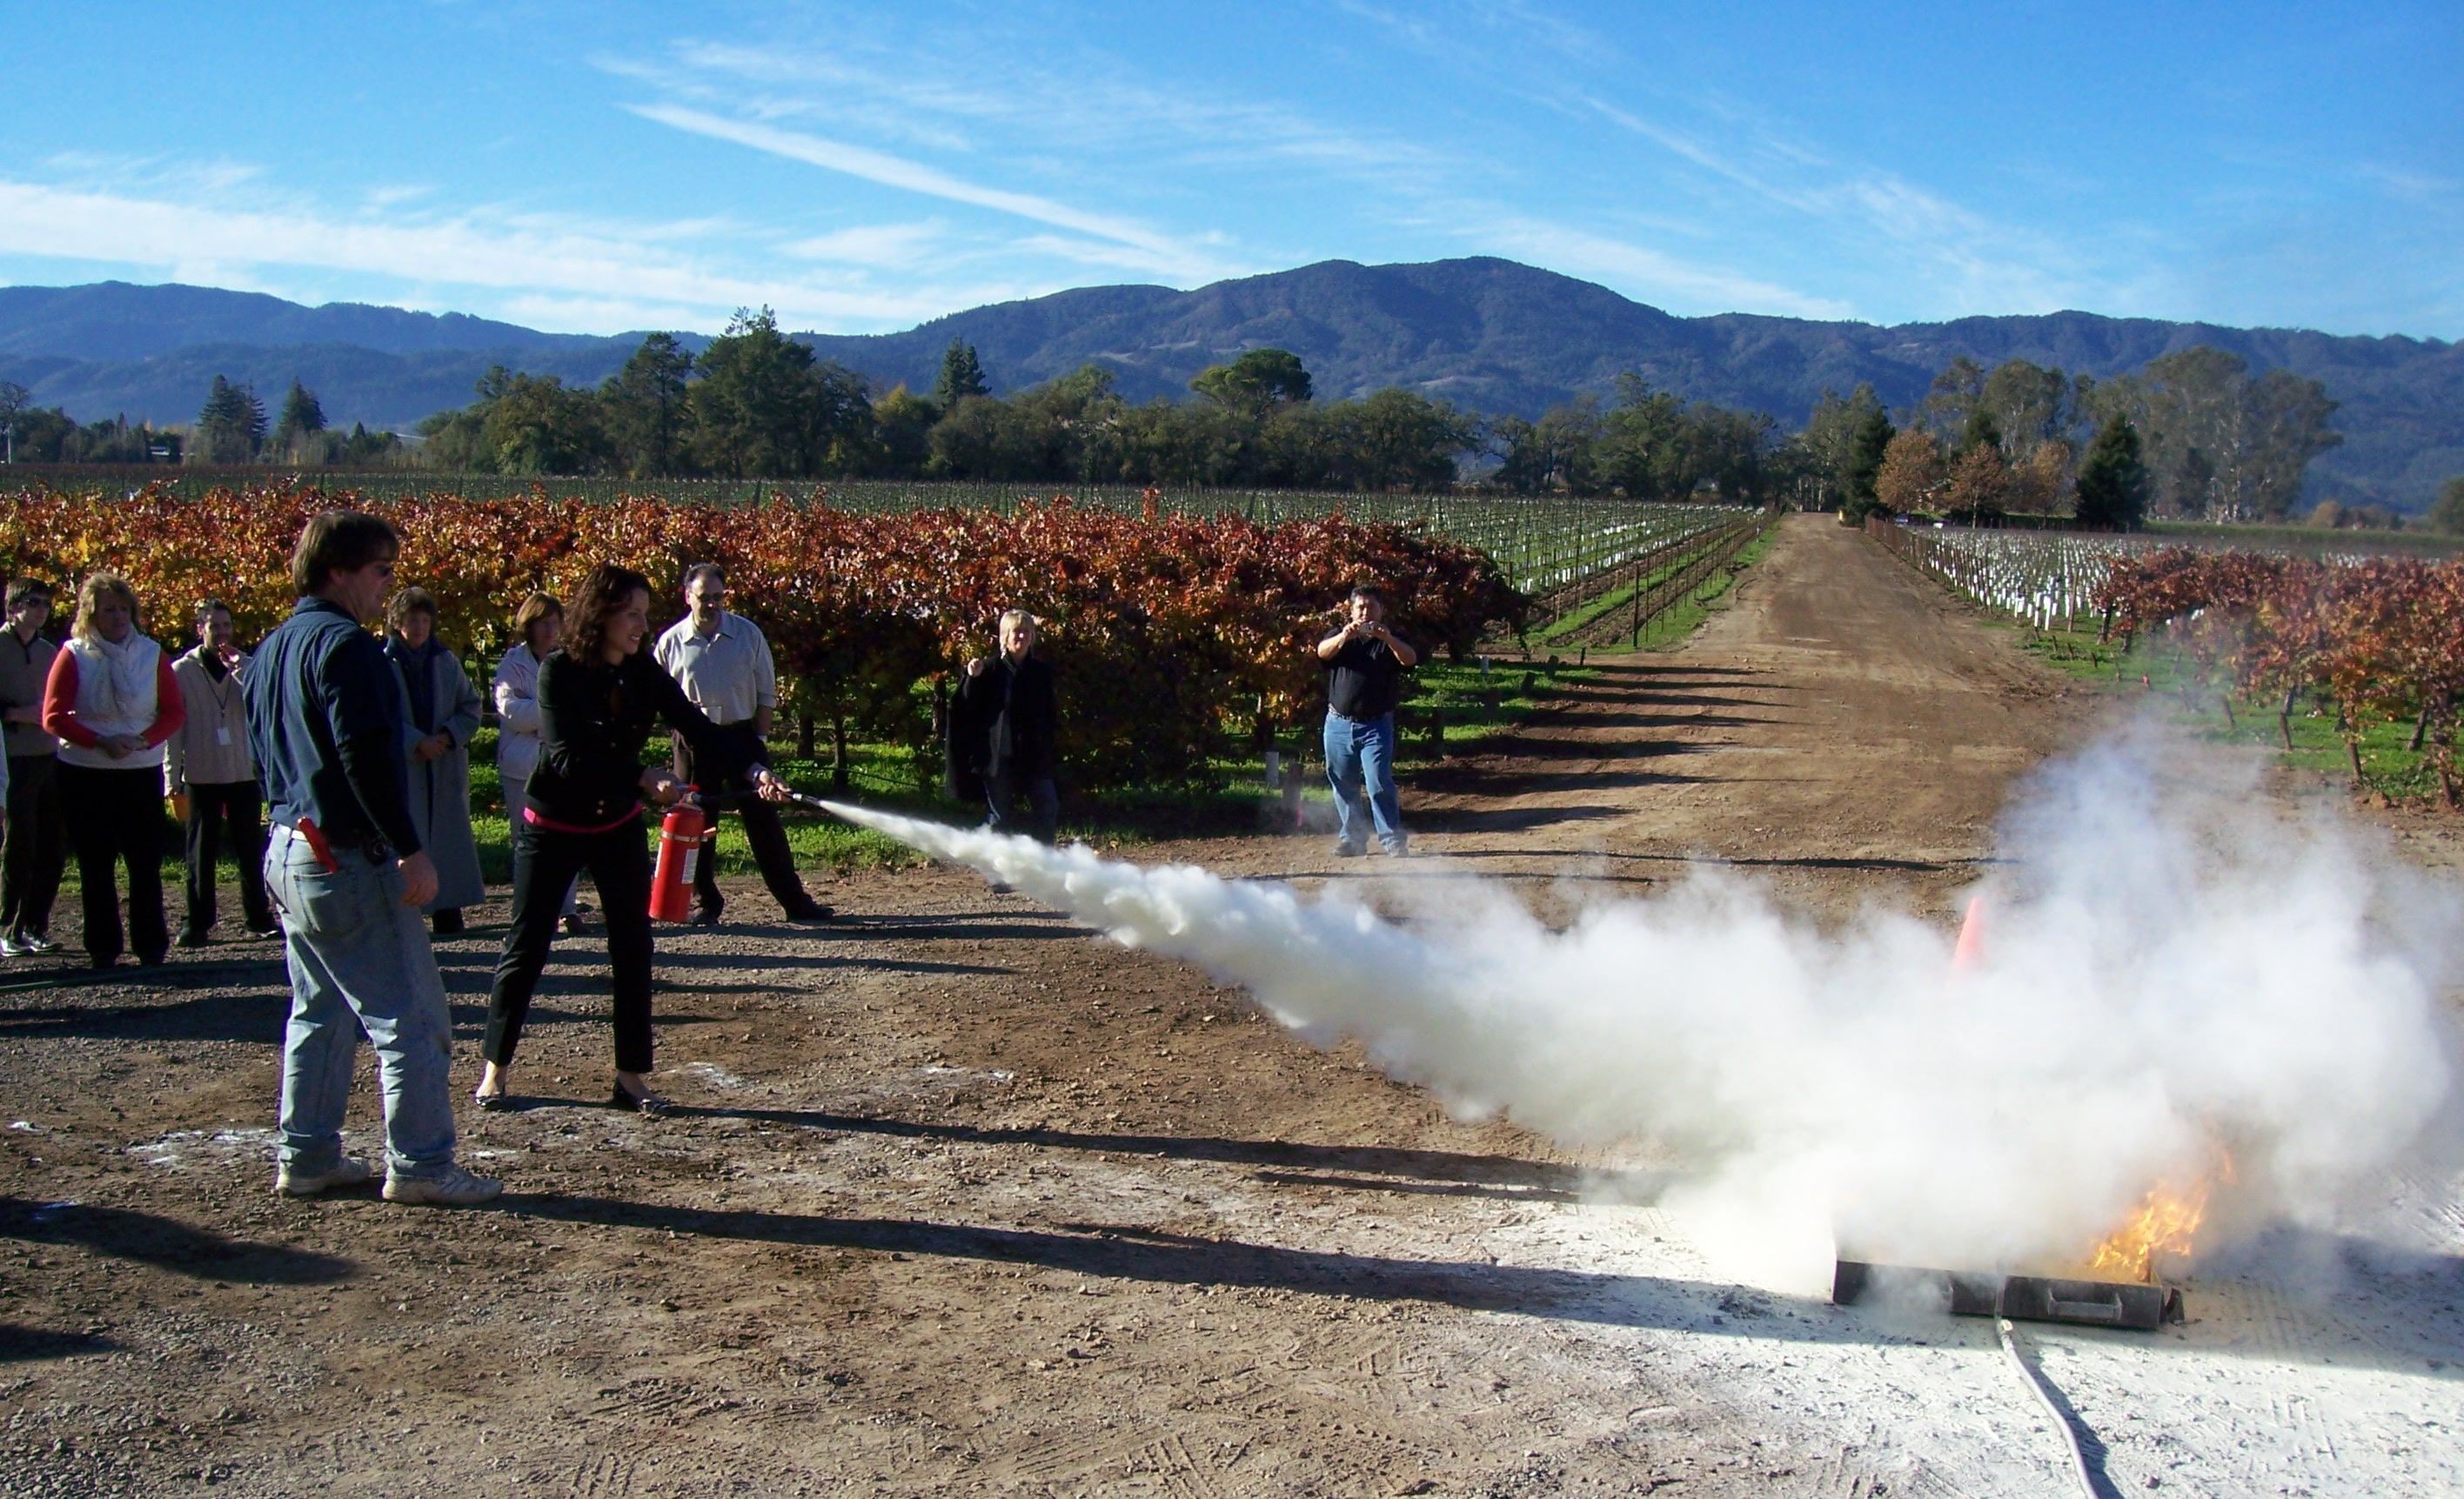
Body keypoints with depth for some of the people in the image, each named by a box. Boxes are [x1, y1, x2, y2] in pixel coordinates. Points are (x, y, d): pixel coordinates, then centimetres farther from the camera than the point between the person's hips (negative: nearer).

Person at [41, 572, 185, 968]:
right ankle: (103, 948, 11)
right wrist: (100, 742, -19)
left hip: (142, 771, 1)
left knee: (146, 861, 0)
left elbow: (173, 713, 3)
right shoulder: (73, 655, -1)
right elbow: (53, 717, -5)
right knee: (95, 864, 5)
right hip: (85, 774, -1)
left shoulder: (152, 654, 3)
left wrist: (144, 740, -15)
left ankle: (151, 946, 7)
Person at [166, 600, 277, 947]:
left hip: (243, 772, 2)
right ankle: (197, 923, 8)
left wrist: (240, 670, -17)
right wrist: (172, 778, -3)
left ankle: (258, 917, 13)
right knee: (201, 852, 3)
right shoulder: (182, 670, 0)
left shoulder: (246, 665, 6)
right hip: (201, 775, -2)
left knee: (250, 850, 6)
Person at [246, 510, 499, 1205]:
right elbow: (366, 756, -24)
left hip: (287, 851, 10)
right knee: (411, 1016, -3)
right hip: (349, 858, -10)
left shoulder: (270, 652, 15)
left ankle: (306, 1158, 23)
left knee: (319, 1013, 18)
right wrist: (411, 851, -23)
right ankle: (419, 1166, 0)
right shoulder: (345, 645, -16)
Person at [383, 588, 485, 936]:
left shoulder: (446, 661, 7)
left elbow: (471, 707, 10)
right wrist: (416, 742, -16)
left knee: (449, 835, 4)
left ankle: (448, 908, 11)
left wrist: (449, 736, -6)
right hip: (402, 767, -3)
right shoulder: (384, 663, -3)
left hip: (447, 765, 3)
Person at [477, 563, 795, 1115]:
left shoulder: (645, 673, -6)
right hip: (552, 828, -4)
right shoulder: (560, 671, -18)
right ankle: (496, 1067, 18)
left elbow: (698, 729, -14)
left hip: (618, 828, 4)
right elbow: (568, 757, -27)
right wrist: (643, 778, -36)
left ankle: (631, 1075, 9)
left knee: (634, 949, 1)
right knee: (527, 946, 3)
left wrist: (753, 770, -29)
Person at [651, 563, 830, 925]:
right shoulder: (672, 641, 0)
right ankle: (705, 902, 17)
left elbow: (767, 694, 5)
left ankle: (794, 899, 6)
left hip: (741, 735, 0)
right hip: (693, 742, 1)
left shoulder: (748, 634, 0)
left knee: (763, 820, 2)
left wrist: (759, 738, -1)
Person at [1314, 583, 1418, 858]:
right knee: (1343, 786, 8)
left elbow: (1410, 659, -15)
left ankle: (1393, 840, -8)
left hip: (1376, 725, -3)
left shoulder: (1390, 641, 6)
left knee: (1379, 784, -12)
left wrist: (1387, 638, -34)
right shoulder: (1340, 638, 10)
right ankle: (1351, 839, 18)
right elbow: (1323, 651, -13)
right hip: (1339, 724, 3)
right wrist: (1344, 636, -34)